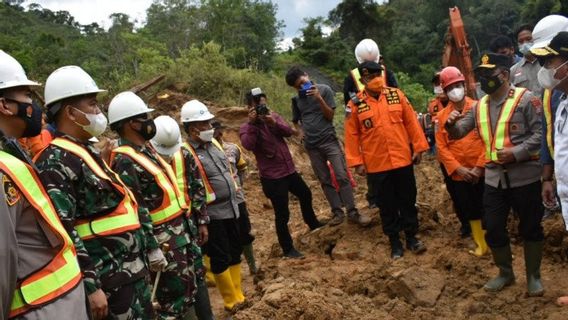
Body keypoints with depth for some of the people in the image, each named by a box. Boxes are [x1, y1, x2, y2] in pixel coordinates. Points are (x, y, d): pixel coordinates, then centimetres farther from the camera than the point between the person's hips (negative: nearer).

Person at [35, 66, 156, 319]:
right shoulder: (56, 161, -17)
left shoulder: (89, 152, 13)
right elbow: (63, 232, -23)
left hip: (132, 268, 9)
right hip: (109, 280, -9)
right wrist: (89, 286, -23)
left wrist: (148, 249, 20)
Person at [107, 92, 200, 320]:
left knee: (188, 291, 21)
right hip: (164, 243, -9)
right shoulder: (125, 162, -20)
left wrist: (193, 220, 19)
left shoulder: (146, 149, 11)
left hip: (180, 232, 9)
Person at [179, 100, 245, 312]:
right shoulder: (185, 153, -15)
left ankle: (238, 295, 30)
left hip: (231, 207, 8)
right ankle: (231, 301, 17)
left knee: (235, 252, 16)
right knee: (221, 258, 2)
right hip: (212, 213, -8)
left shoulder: (214, 143, 10)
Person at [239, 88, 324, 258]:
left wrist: (274, 122, -28)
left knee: (305, 195, 27)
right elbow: (248, 145, -31)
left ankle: (313, 224, 52)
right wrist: (252, 123, -32)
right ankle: (288, 249, 15)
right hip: (272, 176, -7)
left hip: (289, 169, 7)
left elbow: (289, 131, -11)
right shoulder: (247, 127, -10)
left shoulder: (274, 117, 5)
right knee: (282, 214, -1)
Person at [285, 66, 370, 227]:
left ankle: (352, 212, -4)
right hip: (312, 145, 3)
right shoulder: (296, 99, 7)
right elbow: (295, 120, 23)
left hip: (329, 140, -3)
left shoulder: (324, 90, -4)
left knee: (342, 176, -9)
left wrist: (319, 98, -17)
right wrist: (300, 132, 4)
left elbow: (330, 116, -6)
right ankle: (337, 212, 12)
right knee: (325, 180, 5)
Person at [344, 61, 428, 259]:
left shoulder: (396, 95, 1)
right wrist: (357, 162, -7)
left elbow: (411, 122, 4)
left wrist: (418, 147, 2)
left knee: (408, 200, 12)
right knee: (387, 205, 10)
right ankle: (394, 241, 24)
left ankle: (411, 237, 28)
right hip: (376, 165, -2)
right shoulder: (355, 105, -6)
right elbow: (352, 136, -4)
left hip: (402, 160, 2)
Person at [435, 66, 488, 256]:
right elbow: (441, 147, -2)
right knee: (470, 210, 11)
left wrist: (479, 166, -12)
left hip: (481, 171, -2)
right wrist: (458, 168, -11)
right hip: (458, 173, 2)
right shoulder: (441, 116, 1)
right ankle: (481, 244, 27)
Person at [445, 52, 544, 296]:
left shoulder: (525, 98, -8)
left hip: (525, 176, -5)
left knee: (530, 228, 8)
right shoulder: (479, 106, 11)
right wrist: (451, 124, -11)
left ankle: (533, 276, 27)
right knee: (493, 228, 10)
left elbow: (541, 133, -13)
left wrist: (517, 152, -23)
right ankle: (505, 273, 31)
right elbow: (458, 133, 11)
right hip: (494, 178, 6)